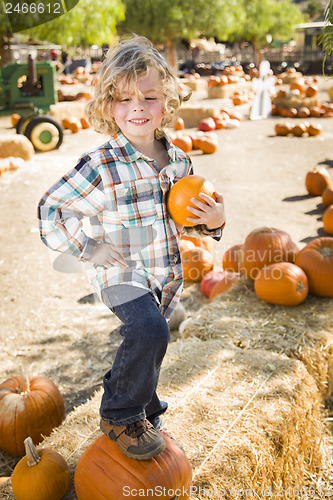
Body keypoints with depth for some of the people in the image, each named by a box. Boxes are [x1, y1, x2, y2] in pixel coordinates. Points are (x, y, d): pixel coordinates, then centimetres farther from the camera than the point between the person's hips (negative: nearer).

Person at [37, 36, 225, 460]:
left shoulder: (179, 160, -1)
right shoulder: (101, 166, -18)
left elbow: (189, 214, 13)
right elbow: (50, 209, -13)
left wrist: (212, 222, -9)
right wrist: (90, 248, -18)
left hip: (166, 273, 6)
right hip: (122, 272, -5)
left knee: (145, 348, 21)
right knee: (149, 329, -29)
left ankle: (141, 406, 51)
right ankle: (120, 414, -4)